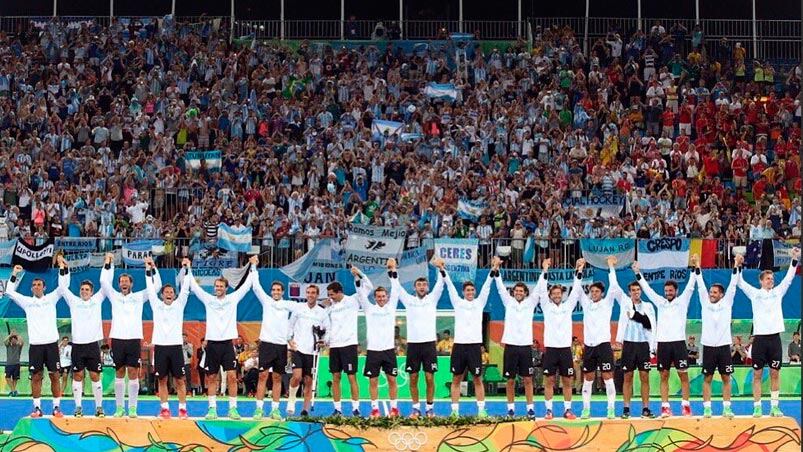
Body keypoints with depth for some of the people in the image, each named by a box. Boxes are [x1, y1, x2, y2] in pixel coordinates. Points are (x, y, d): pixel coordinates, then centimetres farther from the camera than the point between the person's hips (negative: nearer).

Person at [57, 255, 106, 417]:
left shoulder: (97, 300, 9)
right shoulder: (74, 301, 10)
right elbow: (62, 287, 6)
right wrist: (63, 268, -1)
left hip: (93, 343, -1)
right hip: (77, 344, 1)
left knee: (95, 376, 1)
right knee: (77, 376, 2)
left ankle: (99, 407, 5)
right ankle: (78, 407, 5)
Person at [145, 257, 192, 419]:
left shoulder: (179, 305, 9)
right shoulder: (157, 305, 9)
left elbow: (185, 289, 2)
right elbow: (150, 288, 5)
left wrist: (186, 269, -5)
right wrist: (149, 269, -2)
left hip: (176, 345, -1)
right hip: (160, 346, 1)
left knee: (180, 379, -1)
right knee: (162, 379, 4)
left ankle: (182, 408, 3)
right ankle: (164, 408, 11)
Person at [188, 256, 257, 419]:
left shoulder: (233, 298, 7)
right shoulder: (208, 299, 8)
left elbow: (247, 284, 7)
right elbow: (193, 286, 8)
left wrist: (253, 266, 3)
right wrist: (188, 269, 5)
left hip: (228, 343, -1)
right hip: (212, 343, 1)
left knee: (232, 376, -8)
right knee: (211, 378, 5)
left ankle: (233, 409, -3)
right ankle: (212, 409, 12)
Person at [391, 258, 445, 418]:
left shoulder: (432, 299, 7)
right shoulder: (409, 300, 10)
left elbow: (440, 285, -4)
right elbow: (396, 287, 4)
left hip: (429, 343, -1)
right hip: (413, 343, 1)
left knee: (430, 377, -2)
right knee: (413, 378, 3)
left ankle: (430, 408, 6)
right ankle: (416, 408, 11)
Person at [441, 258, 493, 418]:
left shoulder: (479, 302, 11)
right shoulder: (458, 302, 11)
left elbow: (486, 286, 2)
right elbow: (449, 286, 4)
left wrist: (493, 271, -10)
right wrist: (442, 271, -7)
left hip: (475, 345, -1)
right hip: (459, 345, 1)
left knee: (477, 379, 2)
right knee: (456, 379, 3)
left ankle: (481, 409, 6)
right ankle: (455, 410, 6)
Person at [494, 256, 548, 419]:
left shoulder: (530, 303, 8)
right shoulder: (508, 302, 8)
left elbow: (539, 289, 1)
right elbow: (500, 288, 0)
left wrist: (544, 271, -9)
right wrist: (496, 270, -12)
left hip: (526, 346, 0)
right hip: (511, 345, 0)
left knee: (527, 379, 1)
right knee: (510, 380, 3)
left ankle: (530, 408, 4)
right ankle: (511, 408, 9)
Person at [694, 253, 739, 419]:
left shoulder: (727, 303, 6)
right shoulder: (705, 303, 8)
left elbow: (732, 285, 0)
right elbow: (701, 285, 2)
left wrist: (736, 266, -8)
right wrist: (697, 267, -7)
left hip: (724, 346, -1)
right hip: (708, 346, 1)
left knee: (726, 378, 2)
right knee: (707, 378, 2)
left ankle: (726, 408, 6)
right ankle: (707, 408, 4)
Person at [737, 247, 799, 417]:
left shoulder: (778, 292, 10)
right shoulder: (755, 293, 5)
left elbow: (789, 278, 4)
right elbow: (740, 282, 0)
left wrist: (795, 260, -5)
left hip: (775, 337, 2)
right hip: (759, 337, -2)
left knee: (775, 373, 4)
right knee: (757, 374, 0)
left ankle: (774, 406, 8)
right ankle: (757, 407, 3)